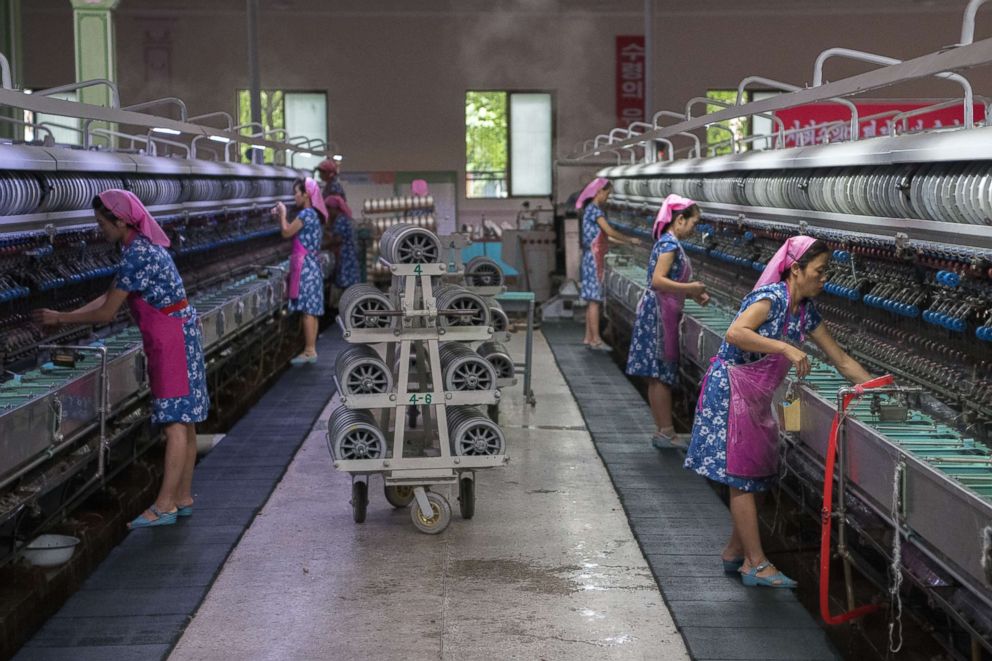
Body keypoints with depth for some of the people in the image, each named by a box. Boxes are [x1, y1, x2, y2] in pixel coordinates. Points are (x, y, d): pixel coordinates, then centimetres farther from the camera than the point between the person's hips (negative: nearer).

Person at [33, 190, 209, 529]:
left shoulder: (136, 255, -19)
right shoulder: (144, 246, 12)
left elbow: (107, 313, -15)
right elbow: (109, 297, 16)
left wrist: (60, 318, -4)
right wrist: (66, 317, 10)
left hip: (172, 338, -10)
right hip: (179, 335, 10)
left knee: (175, 421, -9)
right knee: (183, 420, 11)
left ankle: (165, 505, -8)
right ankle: (183, 498, 16)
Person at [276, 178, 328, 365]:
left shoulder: (306, 213, -15)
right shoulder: (313, 214, 14)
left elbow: (286, 233, -12)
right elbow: (293, 232, 21)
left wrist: (282, 214, 1)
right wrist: (281, 216, 15)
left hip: (305, 268, -10)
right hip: (310, 267, 10)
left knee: (307, 311, -8)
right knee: (311, 311, 9)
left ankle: (309, 352, -6)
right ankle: (311, 350, 12)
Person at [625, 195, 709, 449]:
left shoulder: (669, 242, 16)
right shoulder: (670, 243, -14)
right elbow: (657, 281, -25)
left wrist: (693, 294, 10)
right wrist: (690, 288, -23)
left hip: (660, 313, 10)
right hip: (659, 313, -10)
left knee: (658, 377, 11)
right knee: (662, 375, -6)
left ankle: (662, 432, 15)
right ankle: (667, 432, -3)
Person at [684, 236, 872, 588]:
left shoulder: (806, 312, 7)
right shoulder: (772, 297, -19)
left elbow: (841, 359, 13)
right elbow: (735, 333, -35)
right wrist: (786, 348, -37)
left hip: (756, 398, 9)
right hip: (730, 390, -9)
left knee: (752, 475, 11)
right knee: (742, 475, -5)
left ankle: (735, 551, 23)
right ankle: (756, 564, -3)